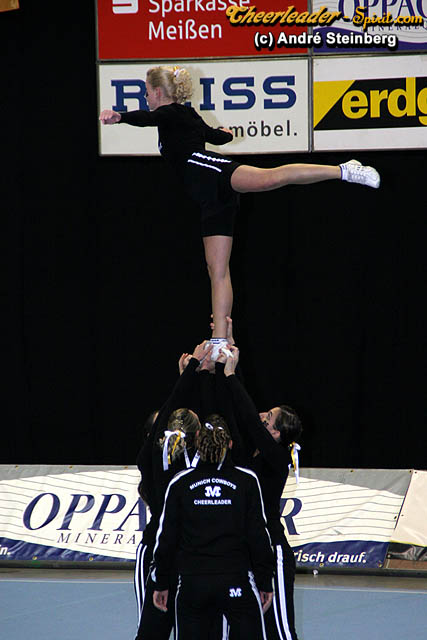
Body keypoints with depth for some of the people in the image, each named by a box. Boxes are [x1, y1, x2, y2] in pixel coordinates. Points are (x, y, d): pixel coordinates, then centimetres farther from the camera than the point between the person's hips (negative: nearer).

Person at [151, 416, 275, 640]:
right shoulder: (246, 480, -2)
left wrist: (161, 583, 12)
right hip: (237, 582, -1)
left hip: (192, 585, 1)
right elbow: (258, 536, -2)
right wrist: (264, 582, 6)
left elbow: (166, 538, 3)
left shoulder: (180, 483, 1)